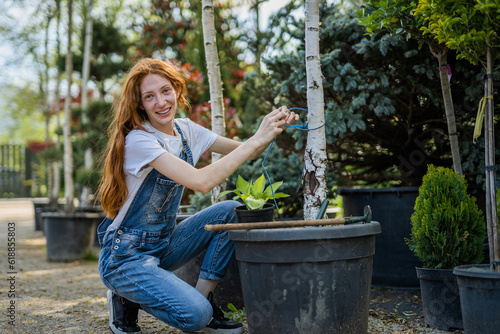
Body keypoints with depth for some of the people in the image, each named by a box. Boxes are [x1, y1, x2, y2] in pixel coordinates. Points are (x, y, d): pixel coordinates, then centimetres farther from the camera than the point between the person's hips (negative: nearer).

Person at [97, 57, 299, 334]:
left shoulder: (186, 130, 2)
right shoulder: (137, 140, -23)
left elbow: (243, 152, 5)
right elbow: (201, 181, -34)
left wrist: (273, 128, -15)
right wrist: (256, 140, -31)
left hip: (164, 243, 8)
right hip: (126, 257, -8)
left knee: (230, 211, -9)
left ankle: (203, 299, -2)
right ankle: (127, 300, 2)